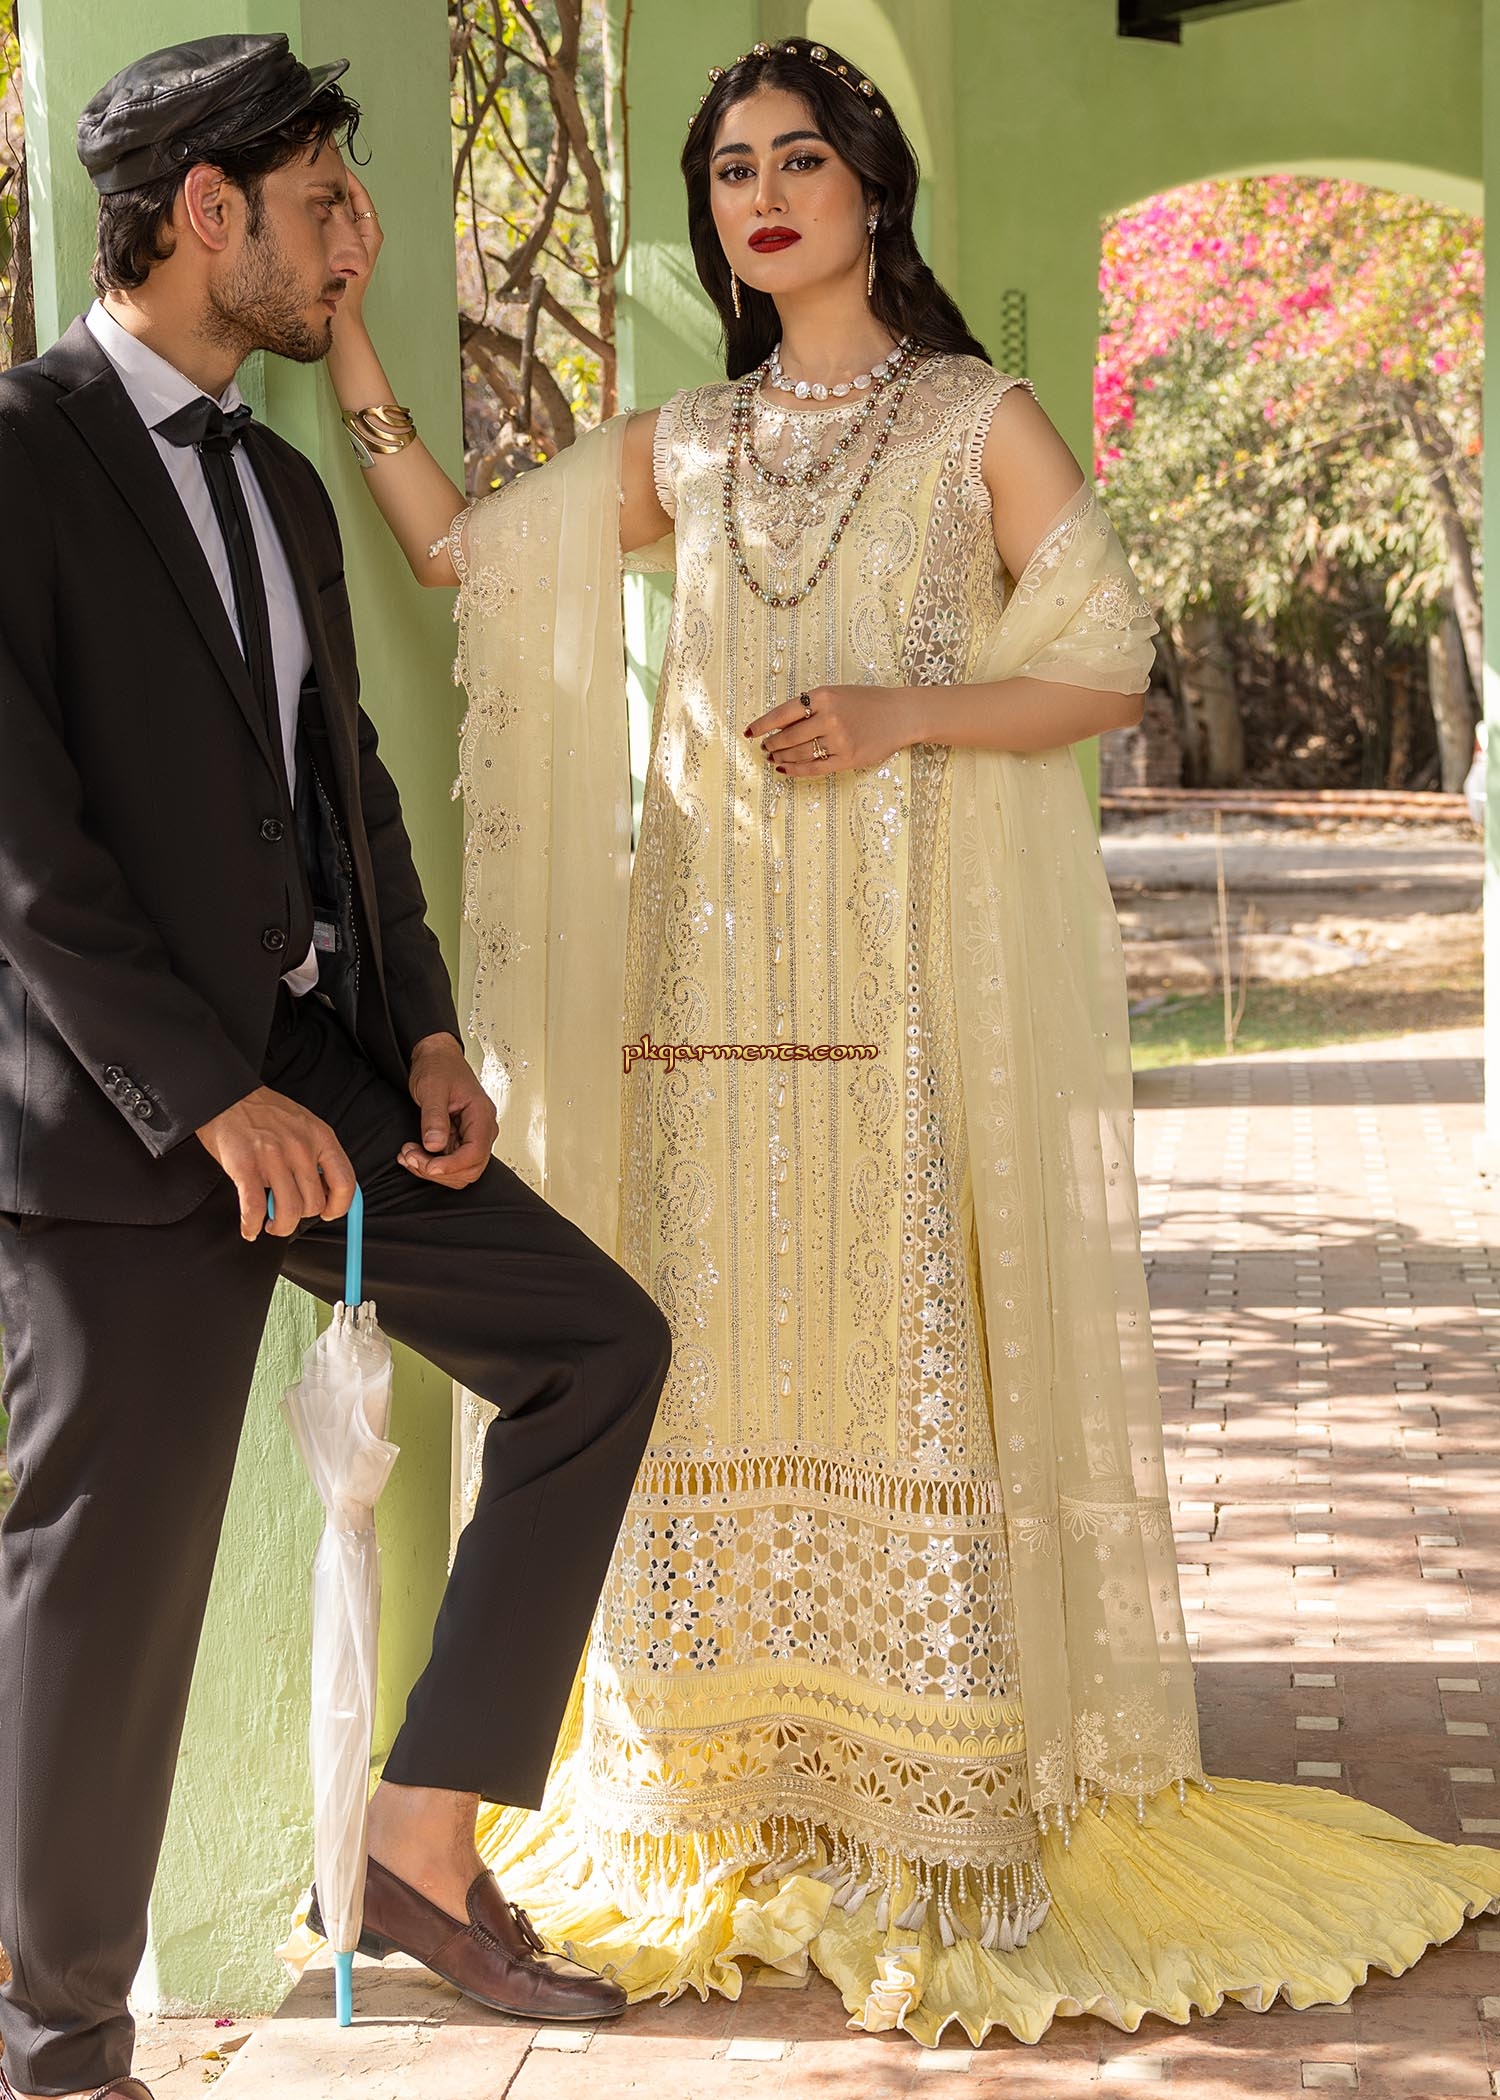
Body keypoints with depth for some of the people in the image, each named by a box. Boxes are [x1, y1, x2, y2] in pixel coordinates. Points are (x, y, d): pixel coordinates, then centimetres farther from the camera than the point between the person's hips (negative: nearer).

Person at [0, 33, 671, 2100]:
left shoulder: (281, 485, 17)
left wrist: (425, 1035, 6)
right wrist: (206, 1097, -19)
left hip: (316, 1073, 8)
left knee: (599, 1343, 6)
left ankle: (427, 1849, 10)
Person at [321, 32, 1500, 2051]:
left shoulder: (979, 420, 4)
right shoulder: (678, 448, 16)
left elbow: (1108, 669, 0)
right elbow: (461, 549, 12)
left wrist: (903, 711, -13)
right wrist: (347, 346, 6)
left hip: (917, 963, -4)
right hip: (720, 958, 4)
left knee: (917, 1339, -5)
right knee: (733, 1343, 3)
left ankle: (946, 1814, 2)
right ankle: (751, 1786, 12)